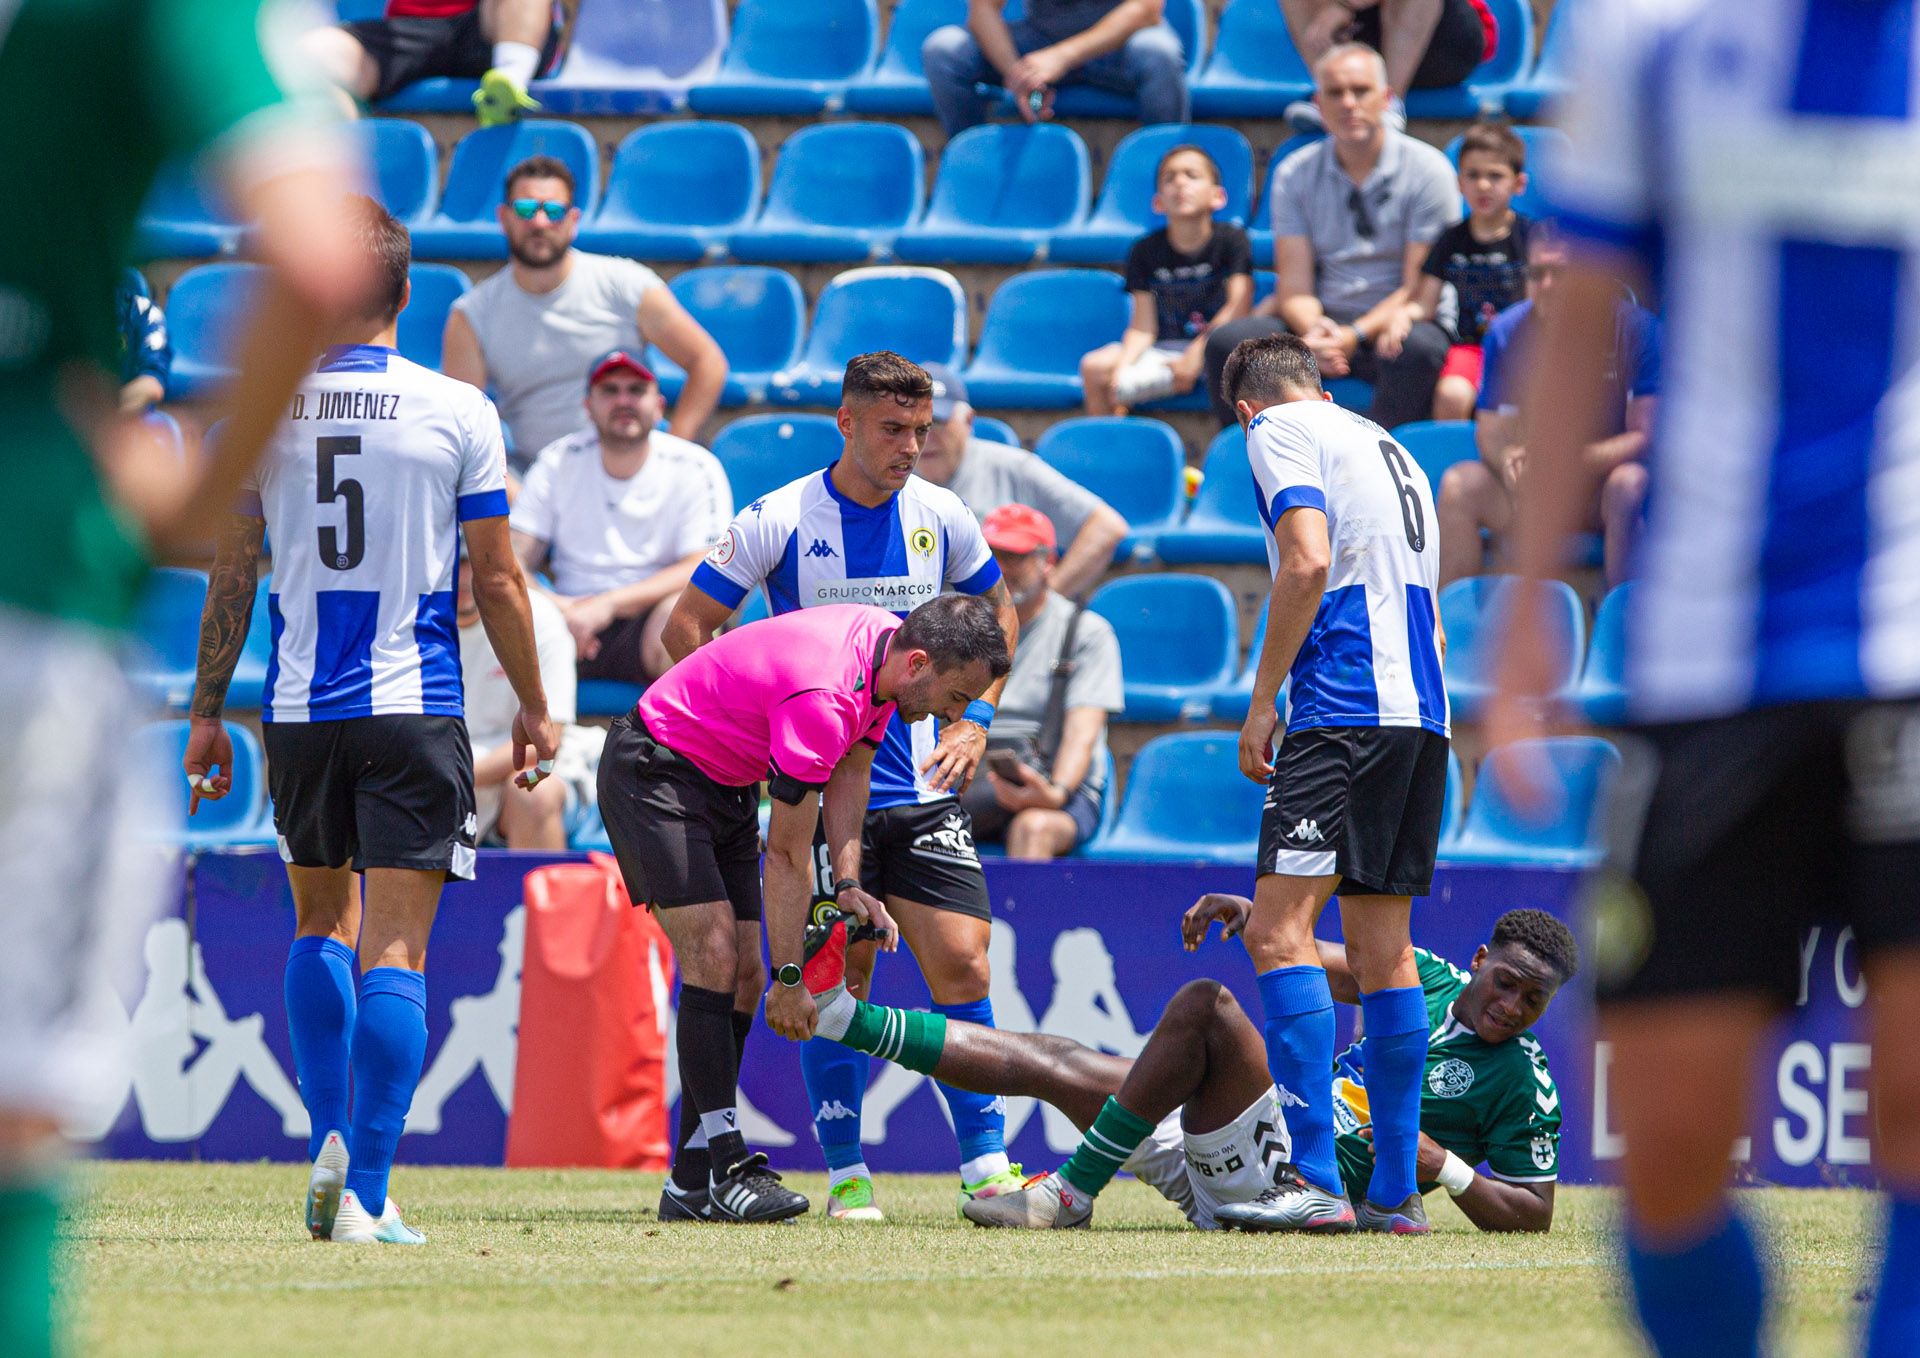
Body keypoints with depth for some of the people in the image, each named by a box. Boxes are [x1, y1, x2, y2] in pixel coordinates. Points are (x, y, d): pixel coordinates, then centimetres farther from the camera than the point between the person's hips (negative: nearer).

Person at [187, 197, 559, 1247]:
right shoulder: (457, 412, -4)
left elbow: (230, 579, 5)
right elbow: (497, 580, 0)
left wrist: (207, 713, 15)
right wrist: (534, 710, 11)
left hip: (300, 710, 2)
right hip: (415, 708, -2)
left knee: (321, 921, 21)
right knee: (394, 950, -3)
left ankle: (328, 1141, 8)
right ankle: (365, 1195, -9)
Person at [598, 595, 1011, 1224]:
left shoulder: (887, 645, -7)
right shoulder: (822, 698, -33)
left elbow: (849, 770, 8)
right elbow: (787, 853, -26)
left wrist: (848, 884, -4)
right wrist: (790, 980, -20)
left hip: (726, 784, 10)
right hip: (652, 769, -10)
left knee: (743, 978, 3)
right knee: (713, 955, -20)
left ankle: (691, 1183, 4)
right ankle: (726, 1168, -20)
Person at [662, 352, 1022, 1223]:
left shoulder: (941, 519, 4)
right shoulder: (778, 523, -6)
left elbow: (998, 612, 20)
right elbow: (687, 626, 0)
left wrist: (975, 717, 7)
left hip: (924, 787, 3)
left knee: (961, 963, -6)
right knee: (838, 978, -4)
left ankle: (985, 1166, 1)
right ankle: (844, 1174, 5)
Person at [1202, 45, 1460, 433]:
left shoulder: (1426, 170, -4)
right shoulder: (1294, 174, 6)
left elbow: (1420, 290, -8)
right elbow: (1294, 286, 1)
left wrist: (1356, 336, -23)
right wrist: (1314, 331, -23)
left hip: (1392, 322, -3)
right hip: (1325, 319, 3)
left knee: (1419, 348, -39)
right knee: (1225, 341, -23)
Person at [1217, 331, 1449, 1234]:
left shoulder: (1278, 431, 2)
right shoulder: (1388, 448, 26)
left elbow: (1308, 561, -13)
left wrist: (1261, 704, -9)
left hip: (1344, 709, -9)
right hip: (1422, 717, 9)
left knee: (1279, 929, -13)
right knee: (1382, 947, 11)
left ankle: (1316, 1182, -23)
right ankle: (1396, 1193, 10)